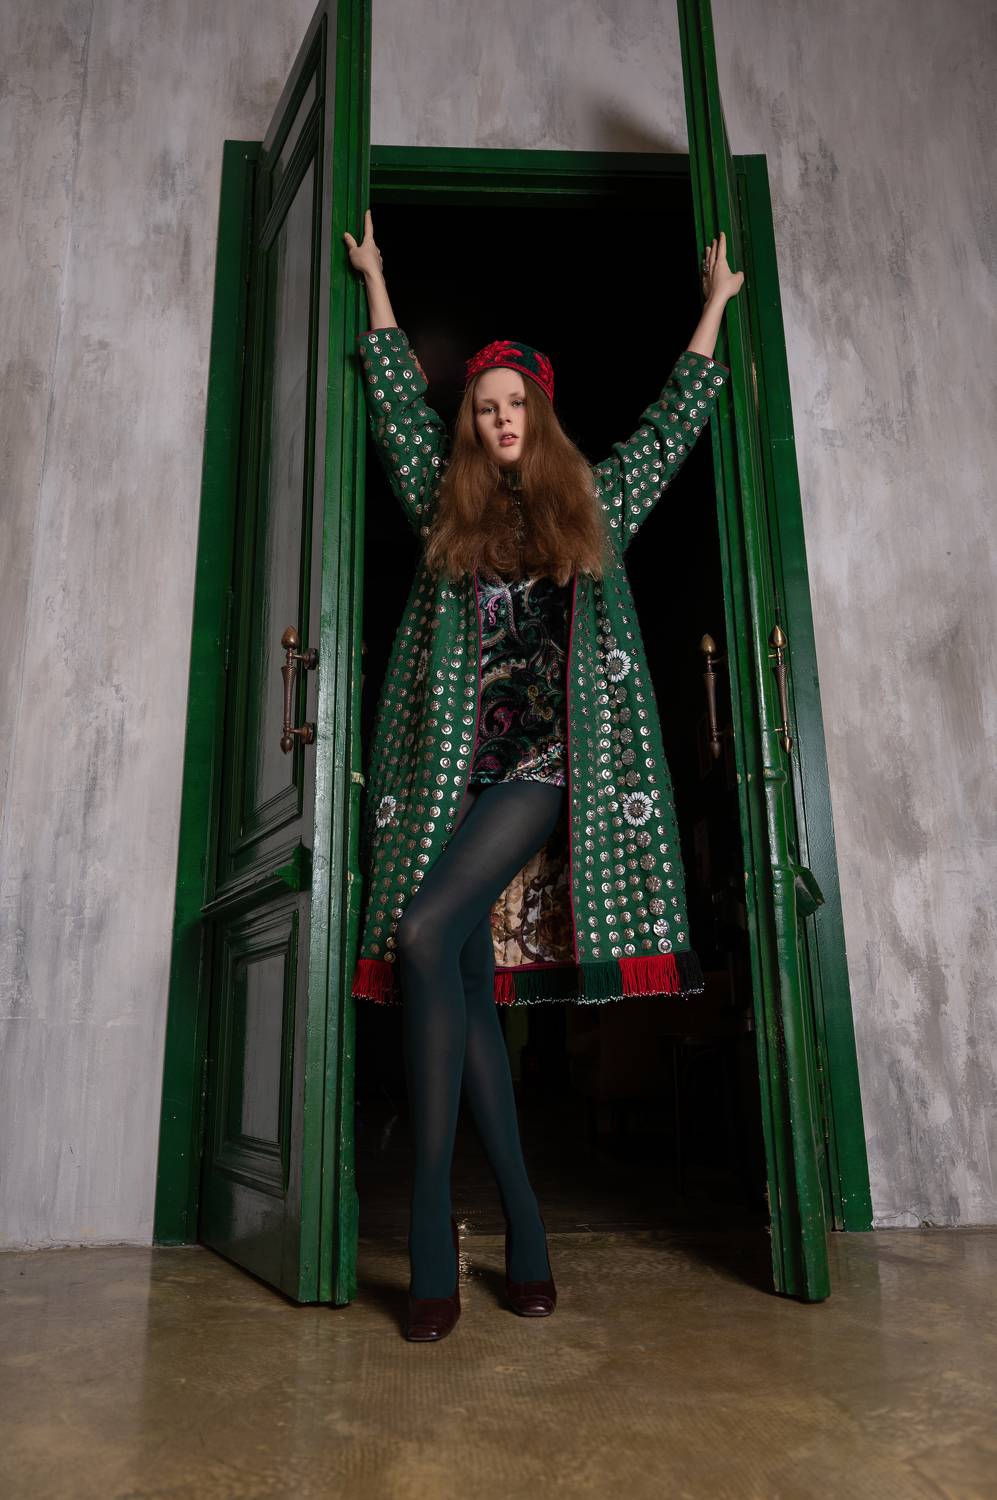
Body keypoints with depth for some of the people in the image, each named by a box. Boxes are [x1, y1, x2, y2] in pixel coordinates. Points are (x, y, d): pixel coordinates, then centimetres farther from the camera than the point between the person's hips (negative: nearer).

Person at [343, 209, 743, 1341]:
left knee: (425, 932, -23)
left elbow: (671, 424, 26)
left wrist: (715, 308, 37)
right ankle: (523, 1226, 7)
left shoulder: (593, 506, 16)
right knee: (470, 985, -2)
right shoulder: (448, 505, 19)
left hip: (542, 763, -3)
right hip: (454, 766, 3)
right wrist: (374, 280, 38)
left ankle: (430, 1218, -14)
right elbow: (399, 402, 29)